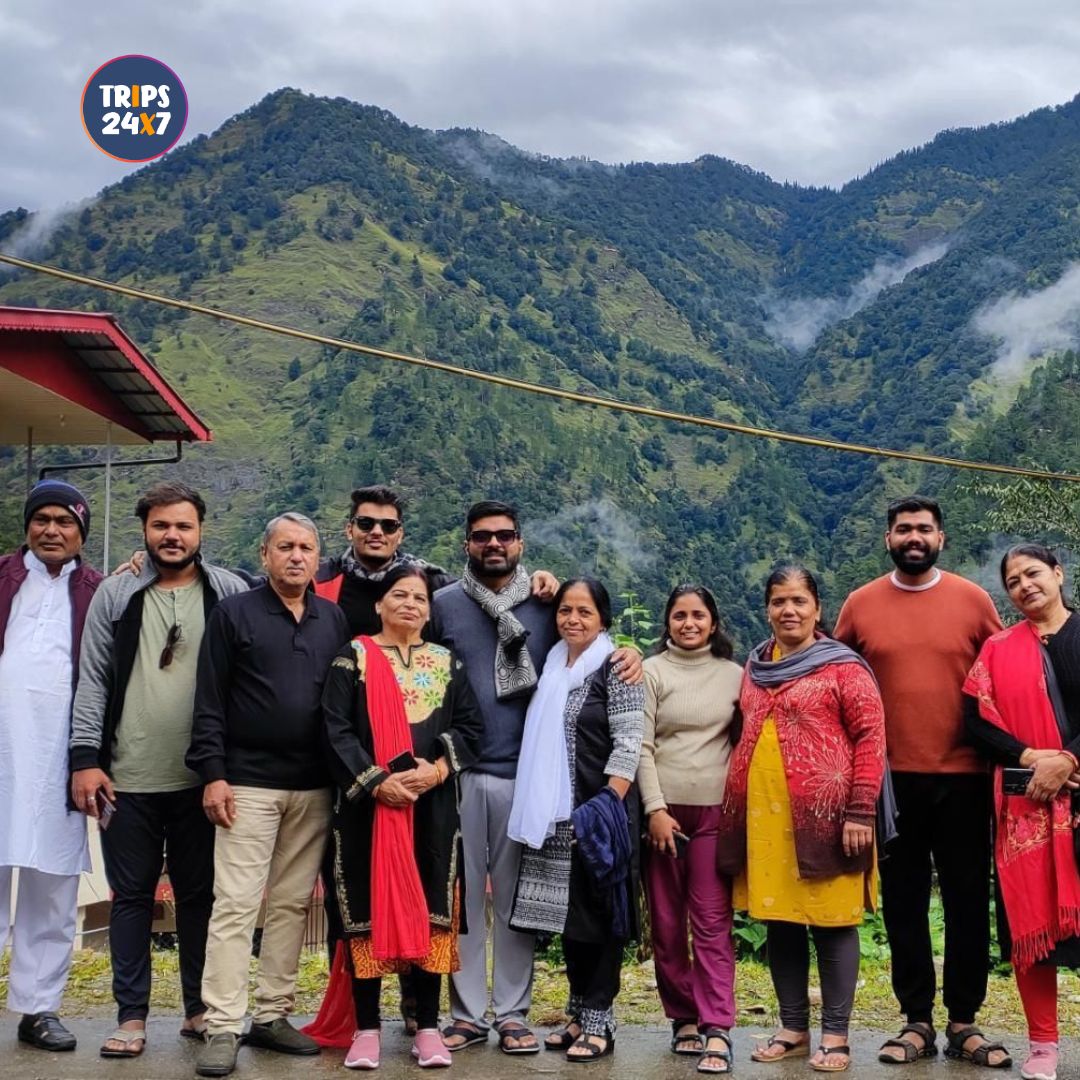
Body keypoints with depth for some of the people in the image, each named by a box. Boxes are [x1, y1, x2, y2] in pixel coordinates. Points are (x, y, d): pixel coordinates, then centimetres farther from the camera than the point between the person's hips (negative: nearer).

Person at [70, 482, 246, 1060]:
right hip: (128, 779, 1)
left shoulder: (230, 594, 1)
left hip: (202, 779, 0)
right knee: (131, 897, 7)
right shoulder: (115, 593, 4)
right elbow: (93, 680, 2)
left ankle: (201, 1009, 21)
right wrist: (85, 758, -5)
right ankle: (131, 1016, 15)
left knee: (200, 896, 9)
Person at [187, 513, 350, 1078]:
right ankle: (222, 1029, -3)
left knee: (292, 904, 8)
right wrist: (213, 774, -10)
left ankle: (272, 1015, 17)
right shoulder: (233, 614, 0)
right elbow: (209, 702, -3)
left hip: (314, 788, 4)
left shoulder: (334, 620, 11)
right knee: (236, 905, -5)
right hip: (248, 784, -4)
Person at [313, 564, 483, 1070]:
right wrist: (376, 781, -15)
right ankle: (366, 1028, 8)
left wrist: (437, 769, -10)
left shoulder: (448, 663, 12)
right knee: (369, 906, 0)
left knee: (430, 908, 3)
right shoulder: (353, 657, 3)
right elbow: (336, 729, -5)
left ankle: (428, 1027, 11)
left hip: (433, 805, 2)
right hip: (367, 803, -2)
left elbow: (470, 727, 7)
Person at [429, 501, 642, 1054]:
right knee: (463, 893, 3)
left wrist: (627, 656, -8)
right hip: (460, 772, 0)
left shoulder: (547, 605, 8)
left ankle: (513, 1013, 15)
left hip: (526, 774, 1)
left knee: (516, 896, 6)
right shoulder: (444, 605, 6)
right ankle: (467, 1013, 13)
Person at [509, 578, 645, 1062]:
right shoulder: (553, 666, 12)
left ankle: (599, 1022, 8)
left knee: (597, 912, 0)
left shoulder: (616, 668, -7)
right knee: (567, 913, 11)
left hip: (598, 810, -7)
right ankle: (579, 1015, 22)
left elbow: (628, 744, -13)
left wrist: (608, 807, -20)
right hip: (555, 814, 7)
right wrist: (544, 811, 12)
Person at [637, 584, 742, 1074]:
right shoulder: (652, 671, 3)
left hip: (715, 812, 0)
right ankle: (683, 1017, 18)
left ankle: (716, 1030, -7)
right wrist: (655, 809, -11)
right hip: (663, 810, 0)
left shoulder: (734, 675, 9)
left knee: (713, 923, -5)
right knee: (666, 923, 6)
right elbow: (641, 746, -3)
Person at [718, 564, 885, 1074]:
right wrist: (735, 805, 15)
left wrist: (860, 811, -14)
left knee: (831, 921, 1)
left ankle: (835, 1036, 11)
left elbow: (871, 737, -8)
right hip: (763, 815, 6)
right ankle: (793, 1028, 22)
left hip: (823, 814, -5)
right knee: (778, 920, 11)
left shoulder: (842, 665, -3)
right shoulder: (755, 668, 13)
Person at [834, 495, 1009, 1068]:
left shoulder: (972, 599, 1)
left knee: (968, 900, 5)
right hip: (891, 778, 1)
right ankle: (917, 1021, 17)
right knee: (903, 903, 7)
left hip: (963, 777, 0)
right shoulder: (861, 604, 3)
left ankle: (964, 1021, 16)